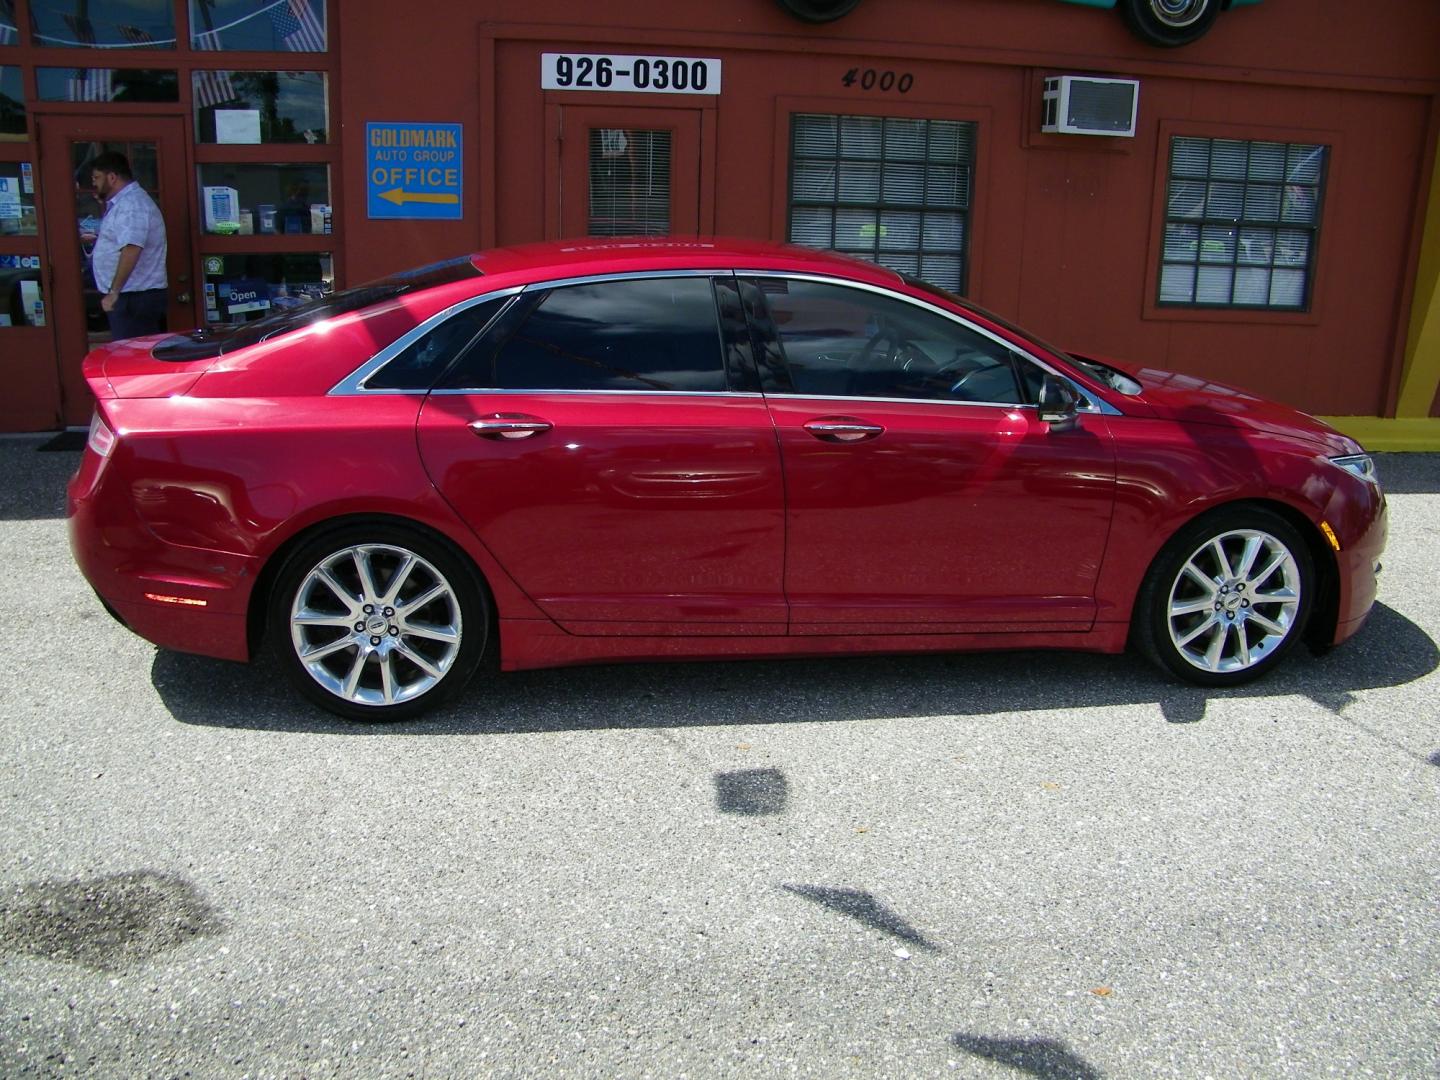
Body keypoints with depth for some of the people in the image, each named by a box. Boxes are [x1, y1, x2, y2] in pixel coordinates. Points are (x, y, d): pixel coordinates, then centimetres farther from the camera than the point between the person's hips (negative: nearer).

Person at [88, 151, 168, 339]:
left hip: (134, 298, -10)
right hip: (131, 297, 10)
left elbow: (131, 250, -28)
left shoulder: (131, 205, -16)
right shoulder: (121, 203, 20)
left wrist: (114, 291, -28)